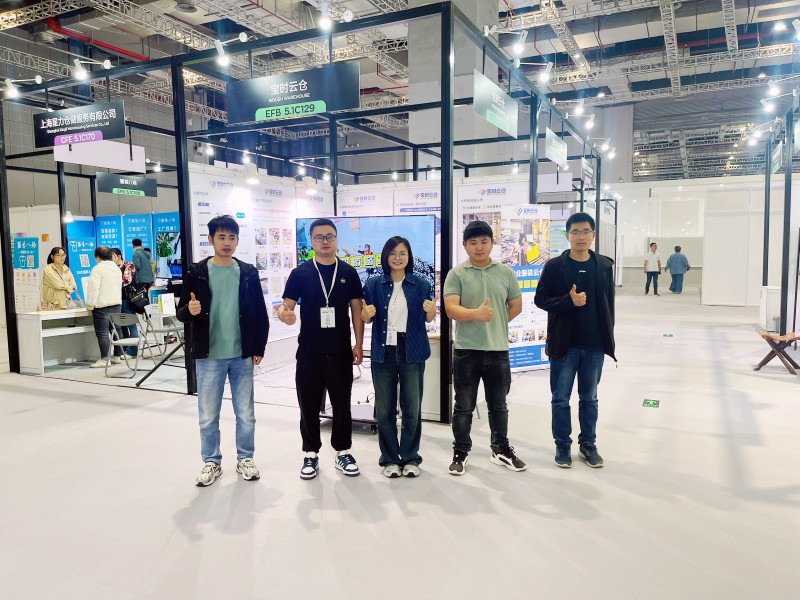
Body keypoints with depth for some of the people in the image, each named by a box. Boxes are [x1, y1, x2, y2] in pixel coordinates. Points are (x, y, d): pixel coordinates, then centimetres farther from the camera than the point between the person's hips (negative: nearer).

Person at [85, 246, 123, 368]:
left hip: (102, 305, -8)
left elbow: (93, 288, -14)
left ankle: (104, 359, -5)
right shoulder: (117, 268, 14)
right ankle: (116, 356, 16)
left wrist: (90, 305, -8)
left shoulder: (98, 269, -10)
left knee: (102, 333, -5)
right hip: (117, 303, 8)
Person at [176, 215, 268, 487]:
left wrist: (259, 348, 1)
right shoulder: (197, 273, -1)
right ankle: (211, 462, 26)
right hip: (209, 357, 0)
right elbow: (181, 314, 1)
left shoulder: (248, 272, 2)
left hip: (242, 356, 1)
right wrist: (189, 310, -23)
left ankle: (245, 458, 27)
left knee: (246, 414, 9)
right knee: (208, 416, 8)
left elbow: (260, 314, 5)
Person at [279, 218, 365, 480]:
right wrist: (284, 312, -27)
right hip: (309, 352, -1)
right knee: (309, 405, 8)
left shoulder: (348, 272, 4)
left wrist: (359, 344, 1)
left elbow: (356, 309, 5)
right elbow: (287, 305, -2)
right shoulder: (300, 273, 0)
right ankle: (310, 454, 24)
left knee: (342, 404, 10)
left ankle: (343, 452, 25)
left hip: (341, 351, 1)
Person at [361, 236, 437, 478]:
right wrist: (366, 313, -18)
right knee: (384, 408, 6)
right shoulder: (373, 284, 2)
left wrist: (431, 310, -15)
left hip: (412, 353, 0)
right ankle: (389, 458, 19)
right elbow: (365, 318, 6)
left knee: (412, 408, 5)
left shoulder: (421, 284, 2)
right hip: (383, 352, 0)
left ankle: (410, 458, 20)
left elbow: (429, 319, 8)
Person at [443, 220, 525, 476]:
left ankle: (501, 450, 32)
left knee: (498, 405, 16)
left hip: (498, 350, 3)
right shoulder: (456, 274, -5)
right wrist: (476, 314, -33)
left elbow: (516, 305, 14)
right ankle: (460, 453, 23)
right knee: (464, 406, 8)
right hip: (466, 350, -2)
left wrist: (497, 322, 7)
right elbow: (451, 309, -16)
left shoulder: (505, 272, 5)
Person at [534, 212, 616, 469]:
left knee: (589, 398, 14)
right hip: (564, 344, -2)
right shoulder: (554, 266, -5)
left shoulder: (605, 265, 3)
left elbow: (609, 303, 8)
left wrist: (608, 335, 6)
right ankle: (563, 446, 21)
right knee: (560, 399, 7)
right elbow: (540, 299, -5)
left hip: (595, 345, 2)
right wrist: (568, 301, -20)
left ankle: (588, 444, 28)